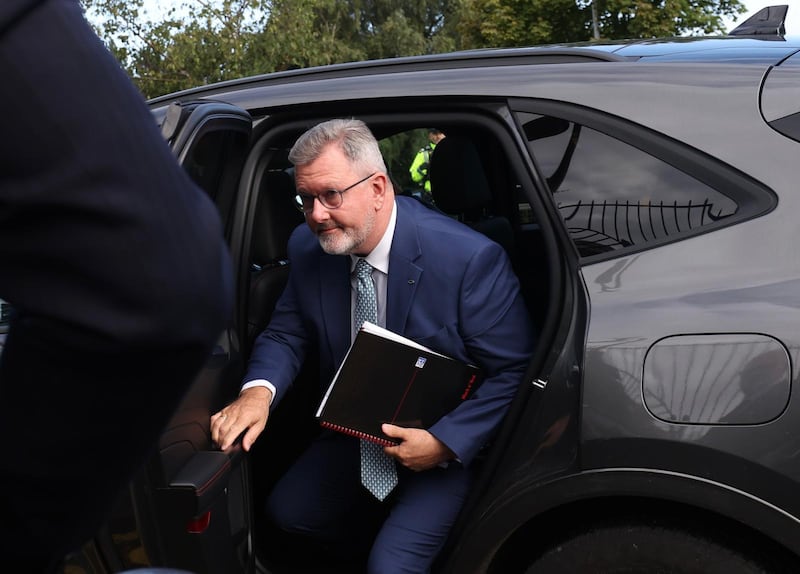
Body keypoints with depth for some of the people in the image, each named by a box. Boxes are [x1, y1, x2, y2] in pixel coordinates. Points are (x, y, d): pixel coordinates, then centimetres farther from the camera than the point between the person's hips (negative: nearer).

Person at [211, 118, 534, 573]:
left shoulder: (470, 258, -26)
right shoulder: (309, 246, -9)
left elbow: (514, 372, -19)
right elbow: (287, 333, 2)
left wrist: (446, 443, -27)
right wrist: (259, 391, -19)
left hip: (451, 448, -6)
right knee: (286, 511, 7)